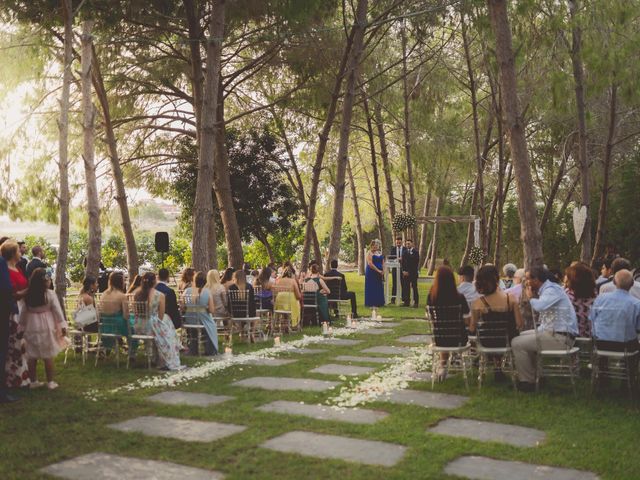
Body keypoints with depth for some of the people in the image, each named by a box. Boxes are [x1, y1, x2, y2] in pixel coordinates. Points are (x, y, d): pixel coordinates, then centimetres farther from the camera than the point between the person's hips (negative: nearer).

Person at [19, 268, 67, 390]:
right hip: (46, 327, -4)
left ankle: (33, 381, 20)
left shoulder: (28, 295, -1)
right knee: (48, 356, 4)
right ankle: (50, 382, 9)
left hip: (32, 327, 4)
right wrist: (62, 325, -5)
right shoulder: (50, 294, -12)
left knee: (32, 355, 11)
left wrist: (22, 325, 16)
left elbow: (23, 312, 5)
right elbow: (57, 311, -10)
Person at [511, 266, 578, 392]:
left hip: (561, 338, -11)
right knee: (524, 336, 26)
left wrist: (531, 297, -14)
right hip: (553, 332, 11)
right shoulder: (547, 289, 15)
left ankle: (528, 381, 0)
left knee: (517, 343, -13)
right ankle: (535, 375, 25)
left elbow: (539, 306, -33)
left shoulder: (552, 290, -15)